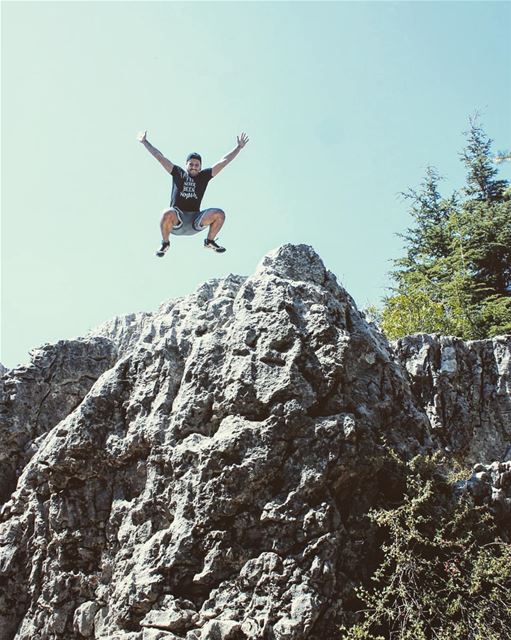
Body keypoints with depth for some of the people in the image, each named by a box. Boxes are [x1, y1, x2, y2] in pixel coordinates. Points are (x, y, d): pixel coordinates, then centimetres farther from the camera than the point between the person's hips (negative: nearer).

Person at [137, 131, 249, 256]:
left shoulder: (204, 176, 12)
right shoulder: (178, 173, 11)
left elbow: (224, 161, 13)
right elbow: (160, 157, 15)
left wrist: (239, 146, 13)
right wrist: (144, 142, 18)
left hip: (195, 221, 2)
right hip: (176, 220, -2)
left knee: (219, 214, -21)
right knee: (168, 214, -37)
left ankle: (209, 241, 8)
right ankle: (165, 243, -6)